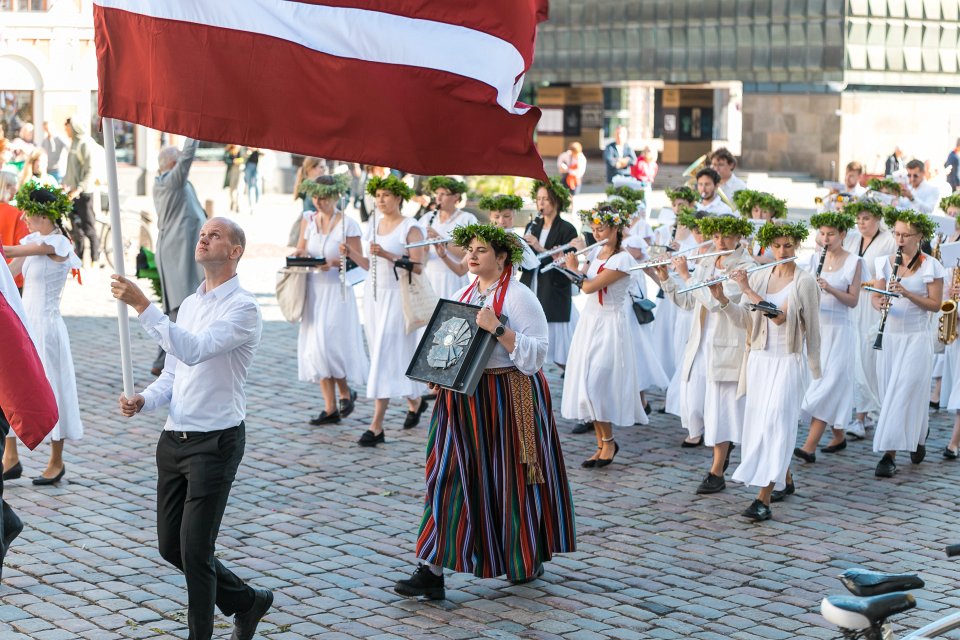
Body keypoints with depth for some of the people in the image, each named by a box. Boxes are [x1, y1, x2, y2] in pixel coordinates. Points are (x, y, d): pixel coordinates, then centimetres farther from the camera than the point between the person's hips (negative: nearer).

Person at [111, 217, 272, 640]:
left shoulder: (243, 308, -12)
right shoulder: (189, 304, 15)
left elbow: (194, 350, -27)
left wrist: (142, 306, -30)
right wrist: (143, 401, -2)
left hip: (216, 442, -8)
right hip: (174, 439, 8)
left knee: (195, 550, -7)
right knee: (171, 547, 13)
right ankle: (246, 601, 31)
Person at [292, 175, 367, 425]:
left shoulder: (347, 224, -8)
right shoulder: (308, 220, 7)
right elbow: (300, 249, 16)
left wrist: (334, 263, -23)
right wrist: (299, 254, -7)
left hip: (336, 290, -5)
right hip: (313, 290, 6)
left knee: (328, 345, -12)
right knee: (315, 347, 4)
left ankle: (345, 392, 13)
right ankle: (330, 408, 10)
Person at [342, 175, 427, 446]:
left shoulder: (411, 228, -8)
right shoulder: (375, 224, 12)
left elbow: (418, 266, -15)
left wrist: (387, 255, -23)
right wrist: (351, 254, 1)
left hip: (397, 297, -7)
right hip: (374, 295, 7)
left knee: (386, 356, -11)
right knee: (381, 355, 12)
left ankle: (376, 426, -13)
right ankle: (415, 401, 34)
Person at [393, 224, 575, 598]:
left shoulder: (519, 297, -10)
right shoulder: (464, 294, 11)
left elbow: (535, 355, -18)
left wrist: (498, 328, -27)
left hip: (508, 400, -6)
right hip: (462, 398, 6)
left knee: (512, 480, 5)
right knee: (450, 479, 0)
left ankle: (529, 560, 27)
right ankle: (432, 571, 1)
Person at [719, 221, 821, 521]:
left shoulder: (805, 282, -8)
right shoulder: (758, 276, 7)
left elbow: (780, 316, -21)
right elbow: (744, 320, 3)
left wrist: (748, 290, -23)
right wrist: (722, 299, -14)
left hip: (787, 361, -6)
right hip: (759, 359, 6)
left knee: (775, 424, -13)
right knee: (759, 421, 12)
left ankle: (764, 499, -16)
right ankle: (785, 479, 32)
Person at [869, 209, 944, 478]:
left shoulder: (930, 266, -5)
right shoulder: (886, 263, 7)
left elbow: (935, 304, -7)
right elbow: (875, 296, 9)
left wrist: (907, 293, -20)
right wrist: (880, 303, -14)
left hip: (916, 338, -5)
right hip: (890, 337, 5)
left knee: (903, 395, -10)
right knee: (890, 394, 6)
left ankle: (890, 455, -10)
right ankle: (917, 440, 23)